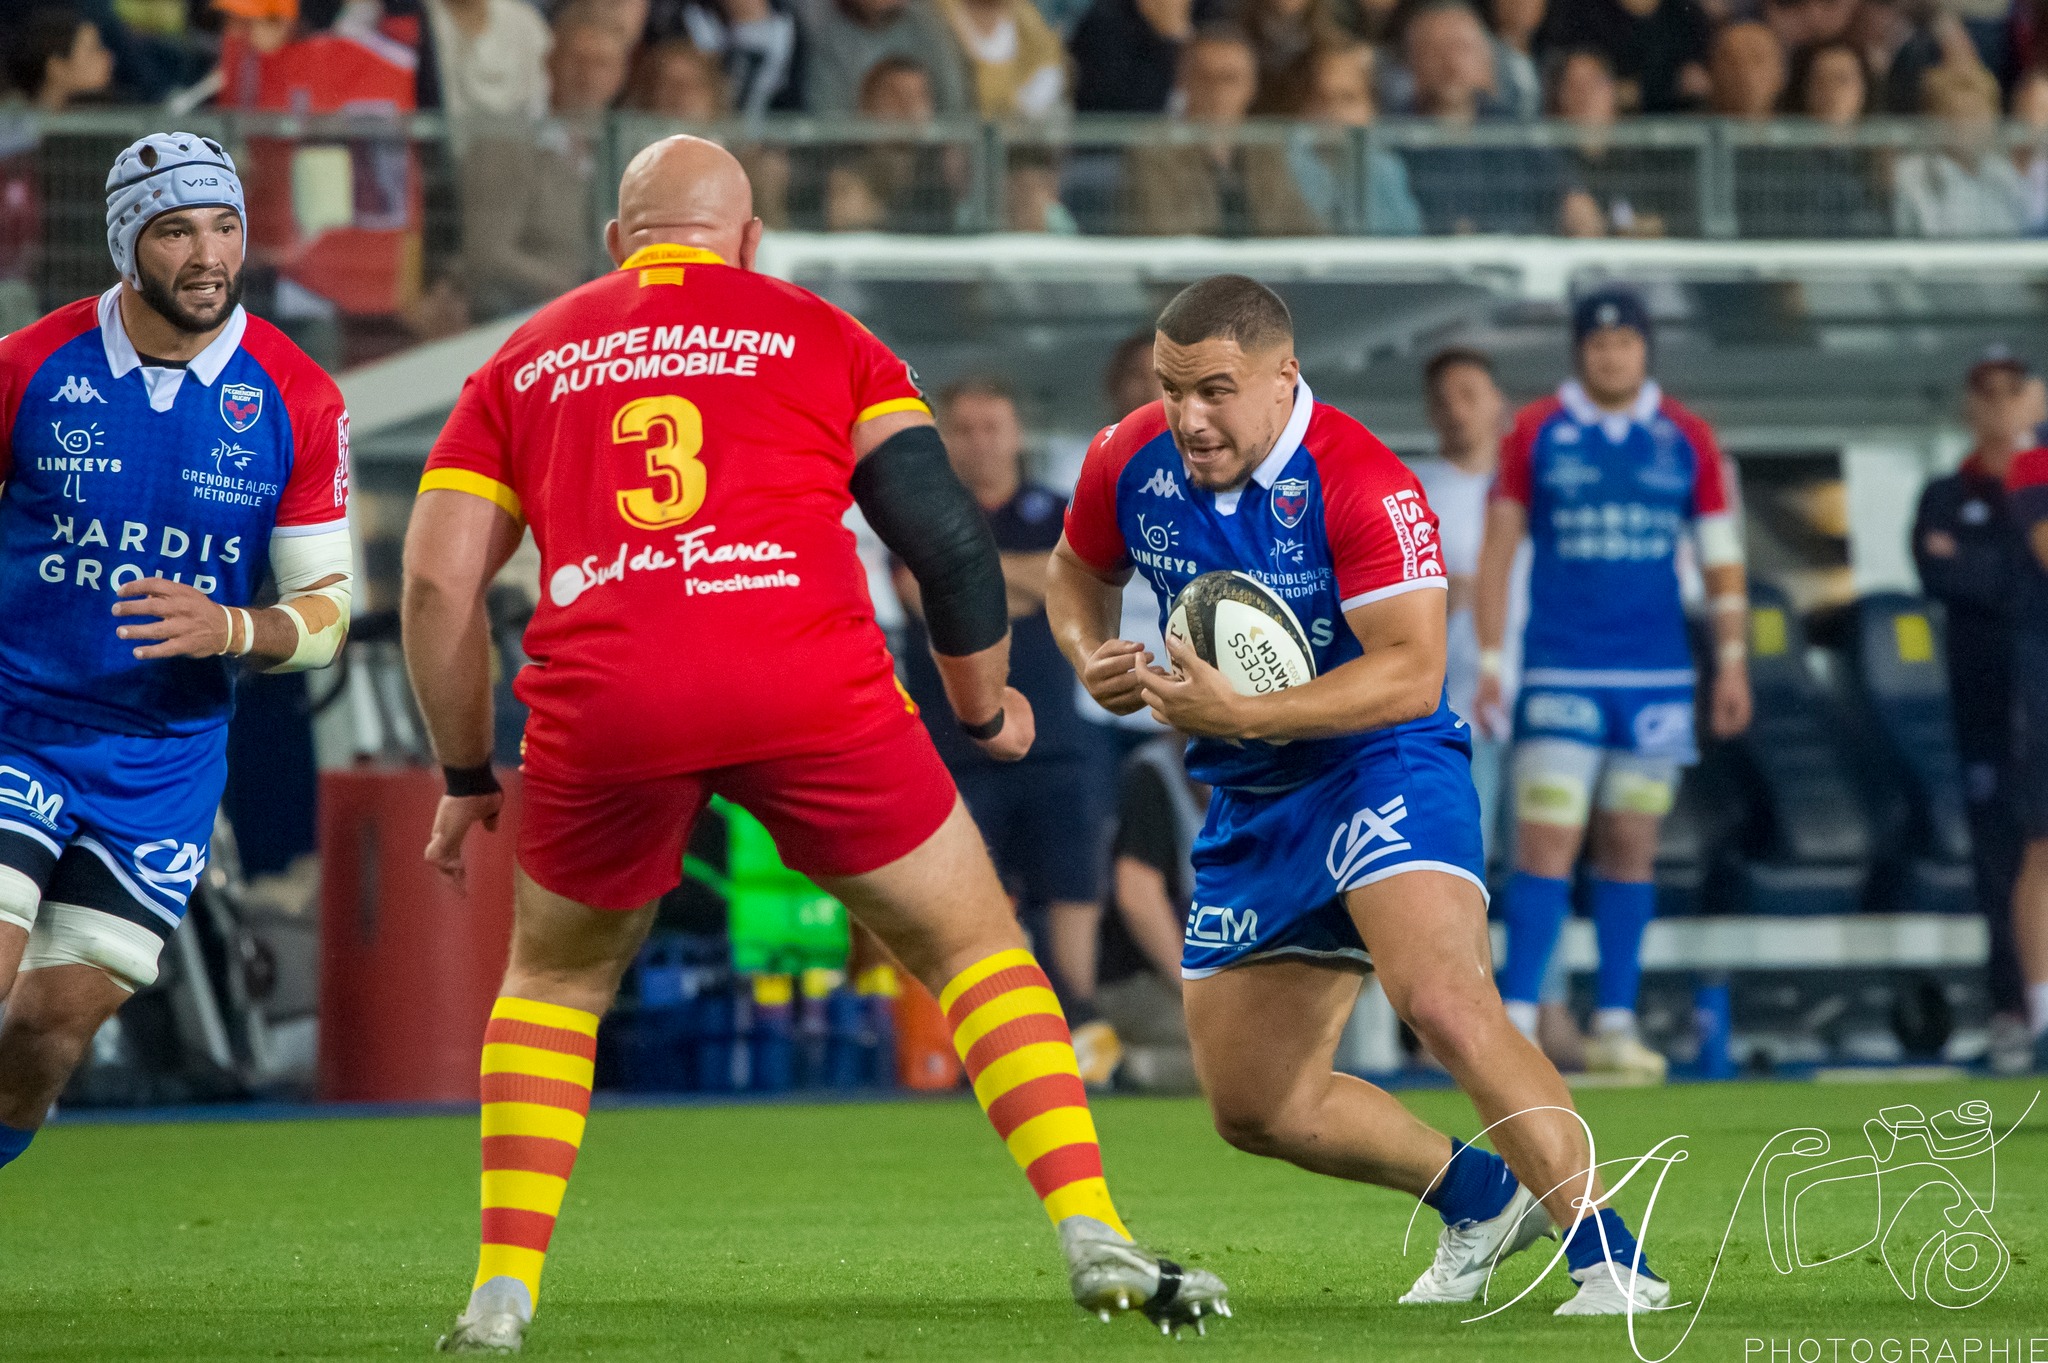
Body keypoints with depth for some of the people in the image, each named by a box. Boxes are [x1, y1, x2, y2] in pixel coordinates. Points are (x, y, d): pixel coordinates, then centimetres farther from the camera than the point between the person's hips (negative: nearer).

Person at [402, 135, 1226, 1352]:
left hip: (604, 705, 1)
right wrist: (987, 709, 25)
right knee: (974, 943, 14)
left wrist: (468, 776, 25)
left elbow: (439, 580, 15)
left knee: (557, 977, 25)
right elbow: (950, 537, 10)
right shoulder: (823, 339, 18)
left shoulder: (523, 366, 23)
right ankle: (1094, 1238, 3)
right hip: (809, 689, -1)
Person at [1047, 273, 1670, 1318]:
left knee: (1442, 1001, -32)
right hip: (1248, 807, 7)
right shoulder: (1132, 461, -3)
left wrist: (1241, 715, -34)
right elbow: (1079, 571, 18)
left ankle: (1609, 1258, -28)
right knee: (1251, 1107, 9)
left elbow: (1411, 674, -27)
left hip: (1382, 771, -7)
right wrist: (1090, 658, -5)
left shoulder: (1363, 486, -22)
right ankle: (1480, 1197, 31)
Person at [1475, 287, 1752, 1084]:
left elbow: (1721, 555, 12)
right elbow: (1497, 550, 3)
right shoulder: (1536, 434, 2)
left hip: (1657, 675, 2)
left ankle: (1615, 1024, 9)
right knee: (1546, 845, -10)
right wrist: (1489, 660, -2)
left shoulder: (1685, 440, 7)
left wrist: (1732, 661, 6)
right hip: (1560, 673, -2)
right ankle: (1516, 1020, -10)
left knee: (1631, 847, 4)